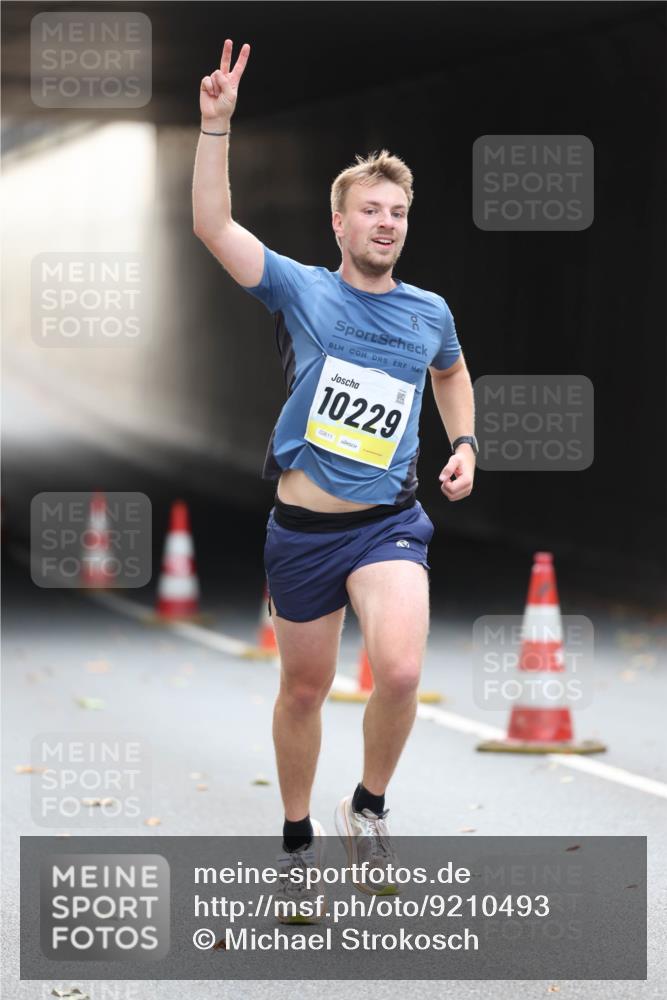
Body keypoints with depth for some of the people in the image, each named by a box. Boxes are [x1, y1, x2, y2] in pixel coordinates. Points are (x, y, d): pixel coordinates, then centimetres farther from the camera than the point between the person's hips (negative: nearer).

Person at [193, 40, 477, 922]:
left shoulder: (430, 312, 4)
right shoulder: (301, 291, -4)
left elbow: (452, 374, 27)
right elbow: (213, 224, -16)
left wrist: (465, 444, 11)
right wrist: (216, 123, -24)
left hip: (390, 524, 0)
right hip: (301, 527, 0)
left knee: (400, 672, -23)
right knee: (304, 689, 12)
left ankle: (370, 809, 3)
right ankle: (298, 841, 31)